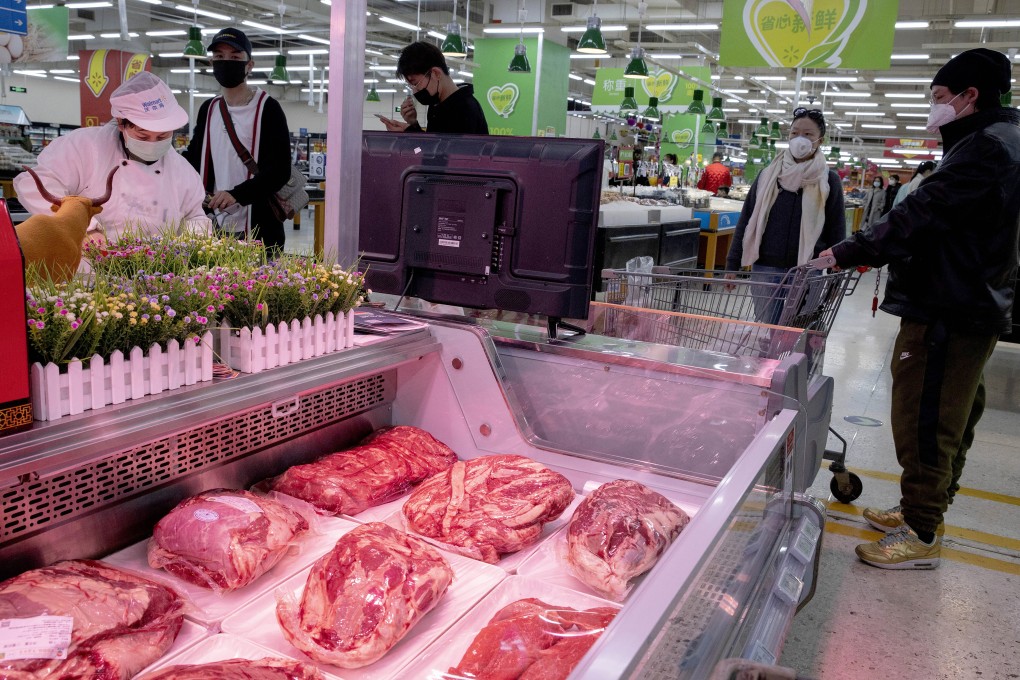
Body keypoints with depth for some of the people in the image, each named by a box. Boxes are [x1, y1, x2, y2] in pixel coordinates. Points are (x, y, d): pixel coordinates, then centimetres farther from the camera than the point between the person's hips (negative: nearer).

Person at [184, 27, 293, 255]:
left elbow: (280, 170, -13)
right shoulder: (208, 109, 13)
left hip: (259, 230, -5)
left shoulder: (267, 108, -5)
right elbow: (195, 158, 24)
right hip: (216, 227, 6)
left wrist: (237, 194, -25)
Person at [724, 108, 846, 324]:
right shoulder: (768, 175, 5)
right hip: (765, 269, 2)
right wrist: (732, 264, 5)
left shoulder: (828, 180, 0)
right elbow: (746, 221, 7)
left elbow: (836, 231, 3)